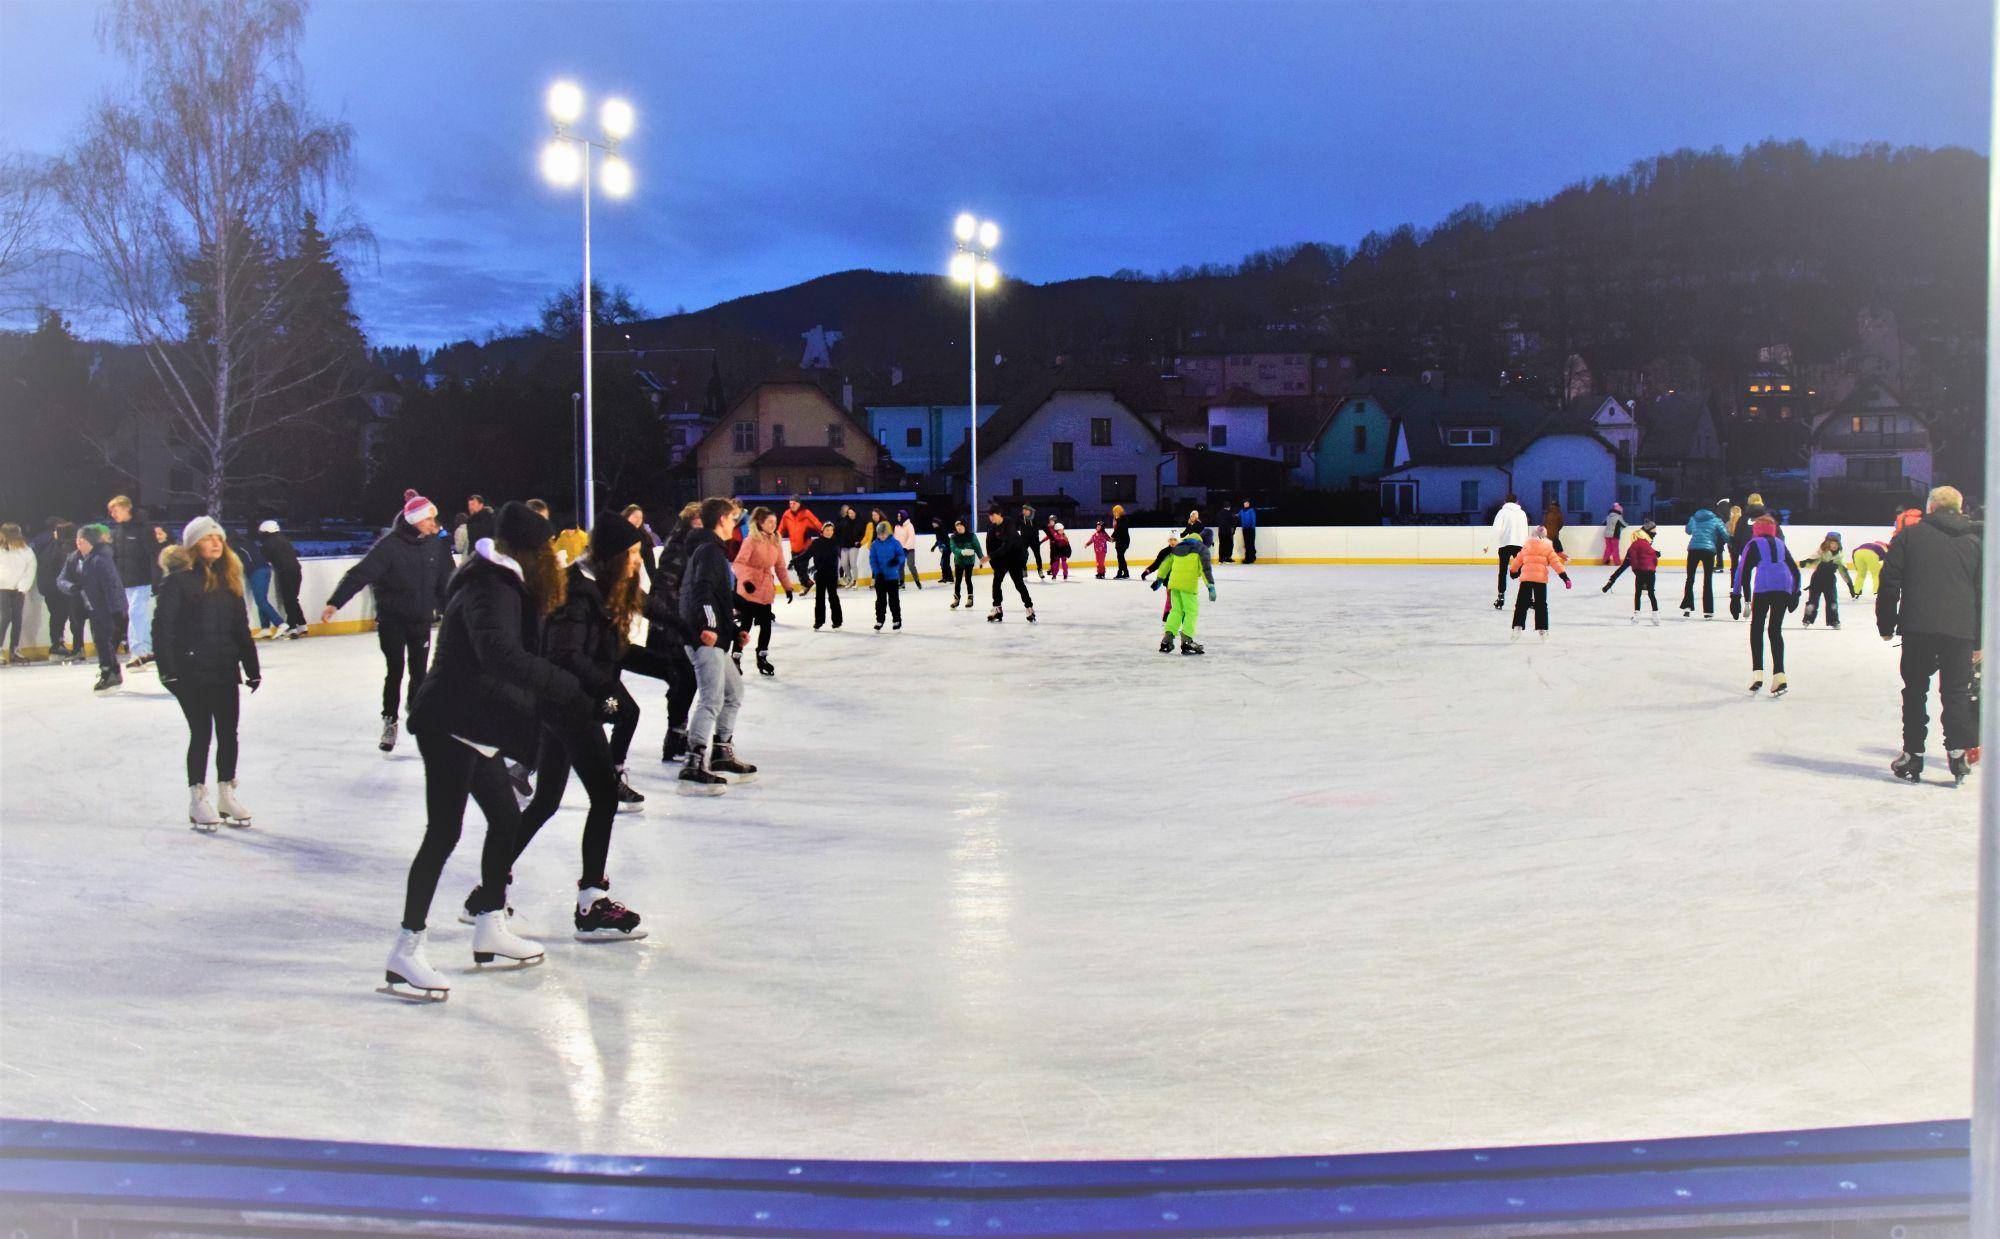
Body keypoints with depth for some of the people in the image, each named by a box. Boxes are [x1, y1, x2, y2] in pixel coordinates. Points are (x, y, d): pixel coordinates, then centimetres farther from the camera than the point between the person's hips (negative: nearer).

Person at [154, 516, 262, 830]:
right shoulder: (178, 581, -7)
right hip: (192, 672, -5)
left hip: (225, 672, 5)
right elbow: (162, 627, -10)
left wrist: (252, 669, 14)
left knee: (228, 733, 8)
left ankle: (226, 795, 21)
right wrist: (168, 670, -15)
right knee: (201, 733, -2)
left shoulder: (228, 580, 11)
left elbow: (241, 627, 16)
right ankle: (197, 800, 10)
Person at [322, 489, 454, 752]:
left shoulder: (435, 544, -4)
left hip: (421, 620, 4)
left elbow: (445, 581, 6)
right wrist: (334, 603, -30)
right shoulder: (390, 545, -18)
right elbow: (360, 574, -23)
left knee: (419, 673, 7)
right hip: (391, 619, -4)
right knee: (394, 672, -3)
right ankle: (389, 723, 11)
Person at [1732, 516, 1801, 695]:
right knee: (1775, 630, 11)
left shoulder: (1753, 544, 16)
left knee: (1757, 628, 11)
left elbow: (1743, 569, 6)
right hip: (1785, 587, 3)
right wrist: (1795, 593, 31)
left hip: (1764, 586, -3)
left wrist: (1735, 594, 6)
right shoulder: (1780, 544, 26)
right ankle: (1779, 675, -1)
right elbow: (1794, 569, 25)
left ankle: (1757, 674, 2)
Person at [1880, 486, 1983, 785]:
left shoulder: (1909, 535, 5)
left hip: (1917, 628, -1)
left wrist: (1886, 625, 10)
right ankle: (1958, 751, -6)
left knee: (1915, 691, 8)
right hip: (1960, 631, 1)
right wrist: (1978, 642, 17)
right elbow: (1982, 594, 13)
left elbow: (1889, 582, 2)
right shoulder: (1974, 543, 12)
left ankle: (1912, 754, 8)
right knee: (1956, 692, 7)